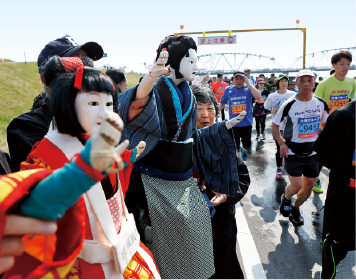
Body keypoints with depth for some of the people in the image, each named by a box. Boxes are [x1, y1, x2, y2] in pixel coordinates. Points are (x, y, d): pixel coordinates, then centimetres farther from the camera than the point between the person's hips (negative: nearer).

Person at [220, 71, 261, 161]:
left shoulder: (248, 88, -6)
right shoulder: (228, 90, 1)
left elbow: (258, 97, -26)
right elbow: (222, 102, 17)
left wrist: (248, 83, -24)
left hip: (247, 122, 0)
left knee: (247, 144, 18)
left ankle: (244, 150, 54)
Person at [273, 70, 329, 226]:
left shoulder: (321, 104, -1)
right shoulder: (289, 105, -13)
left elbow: (325, 124, 15)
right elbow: (275, 125, -2)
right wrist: (281, 143, -13)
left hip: (312, 152, 4)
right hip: (292, 152, -4)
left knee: (309, 186, 10)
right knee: (297, 186, -9)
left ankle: (295, 209, 35)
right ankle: (286, 198, 26)